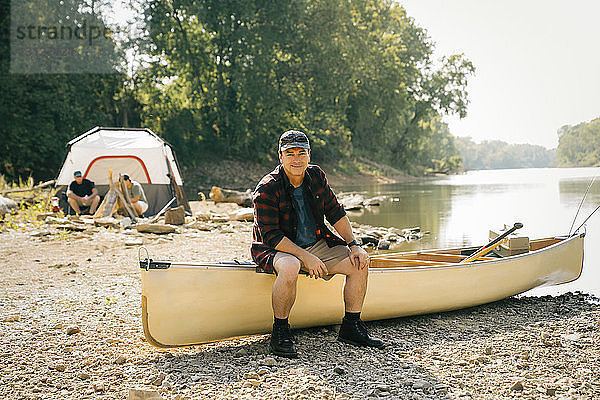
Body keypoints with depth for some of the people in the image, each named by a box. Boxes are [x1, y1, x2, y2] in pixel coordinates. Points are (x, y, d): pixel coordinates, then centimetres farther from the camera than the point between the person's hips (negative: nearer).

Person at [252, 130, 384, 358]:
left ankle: (351, 327, 5)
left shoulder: (316, 176, 0)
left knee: (360, 263, -8)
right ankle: (280, 333, -20)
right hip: (277, 249, -6)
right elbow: (271, 236, -22)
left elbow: (336, 213, 6)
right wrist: (306, 258, -28)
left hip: (316, 244, 6)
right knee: (290, 268, -40)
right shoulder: (266, 189, -19)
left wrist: (354, 245, -4)